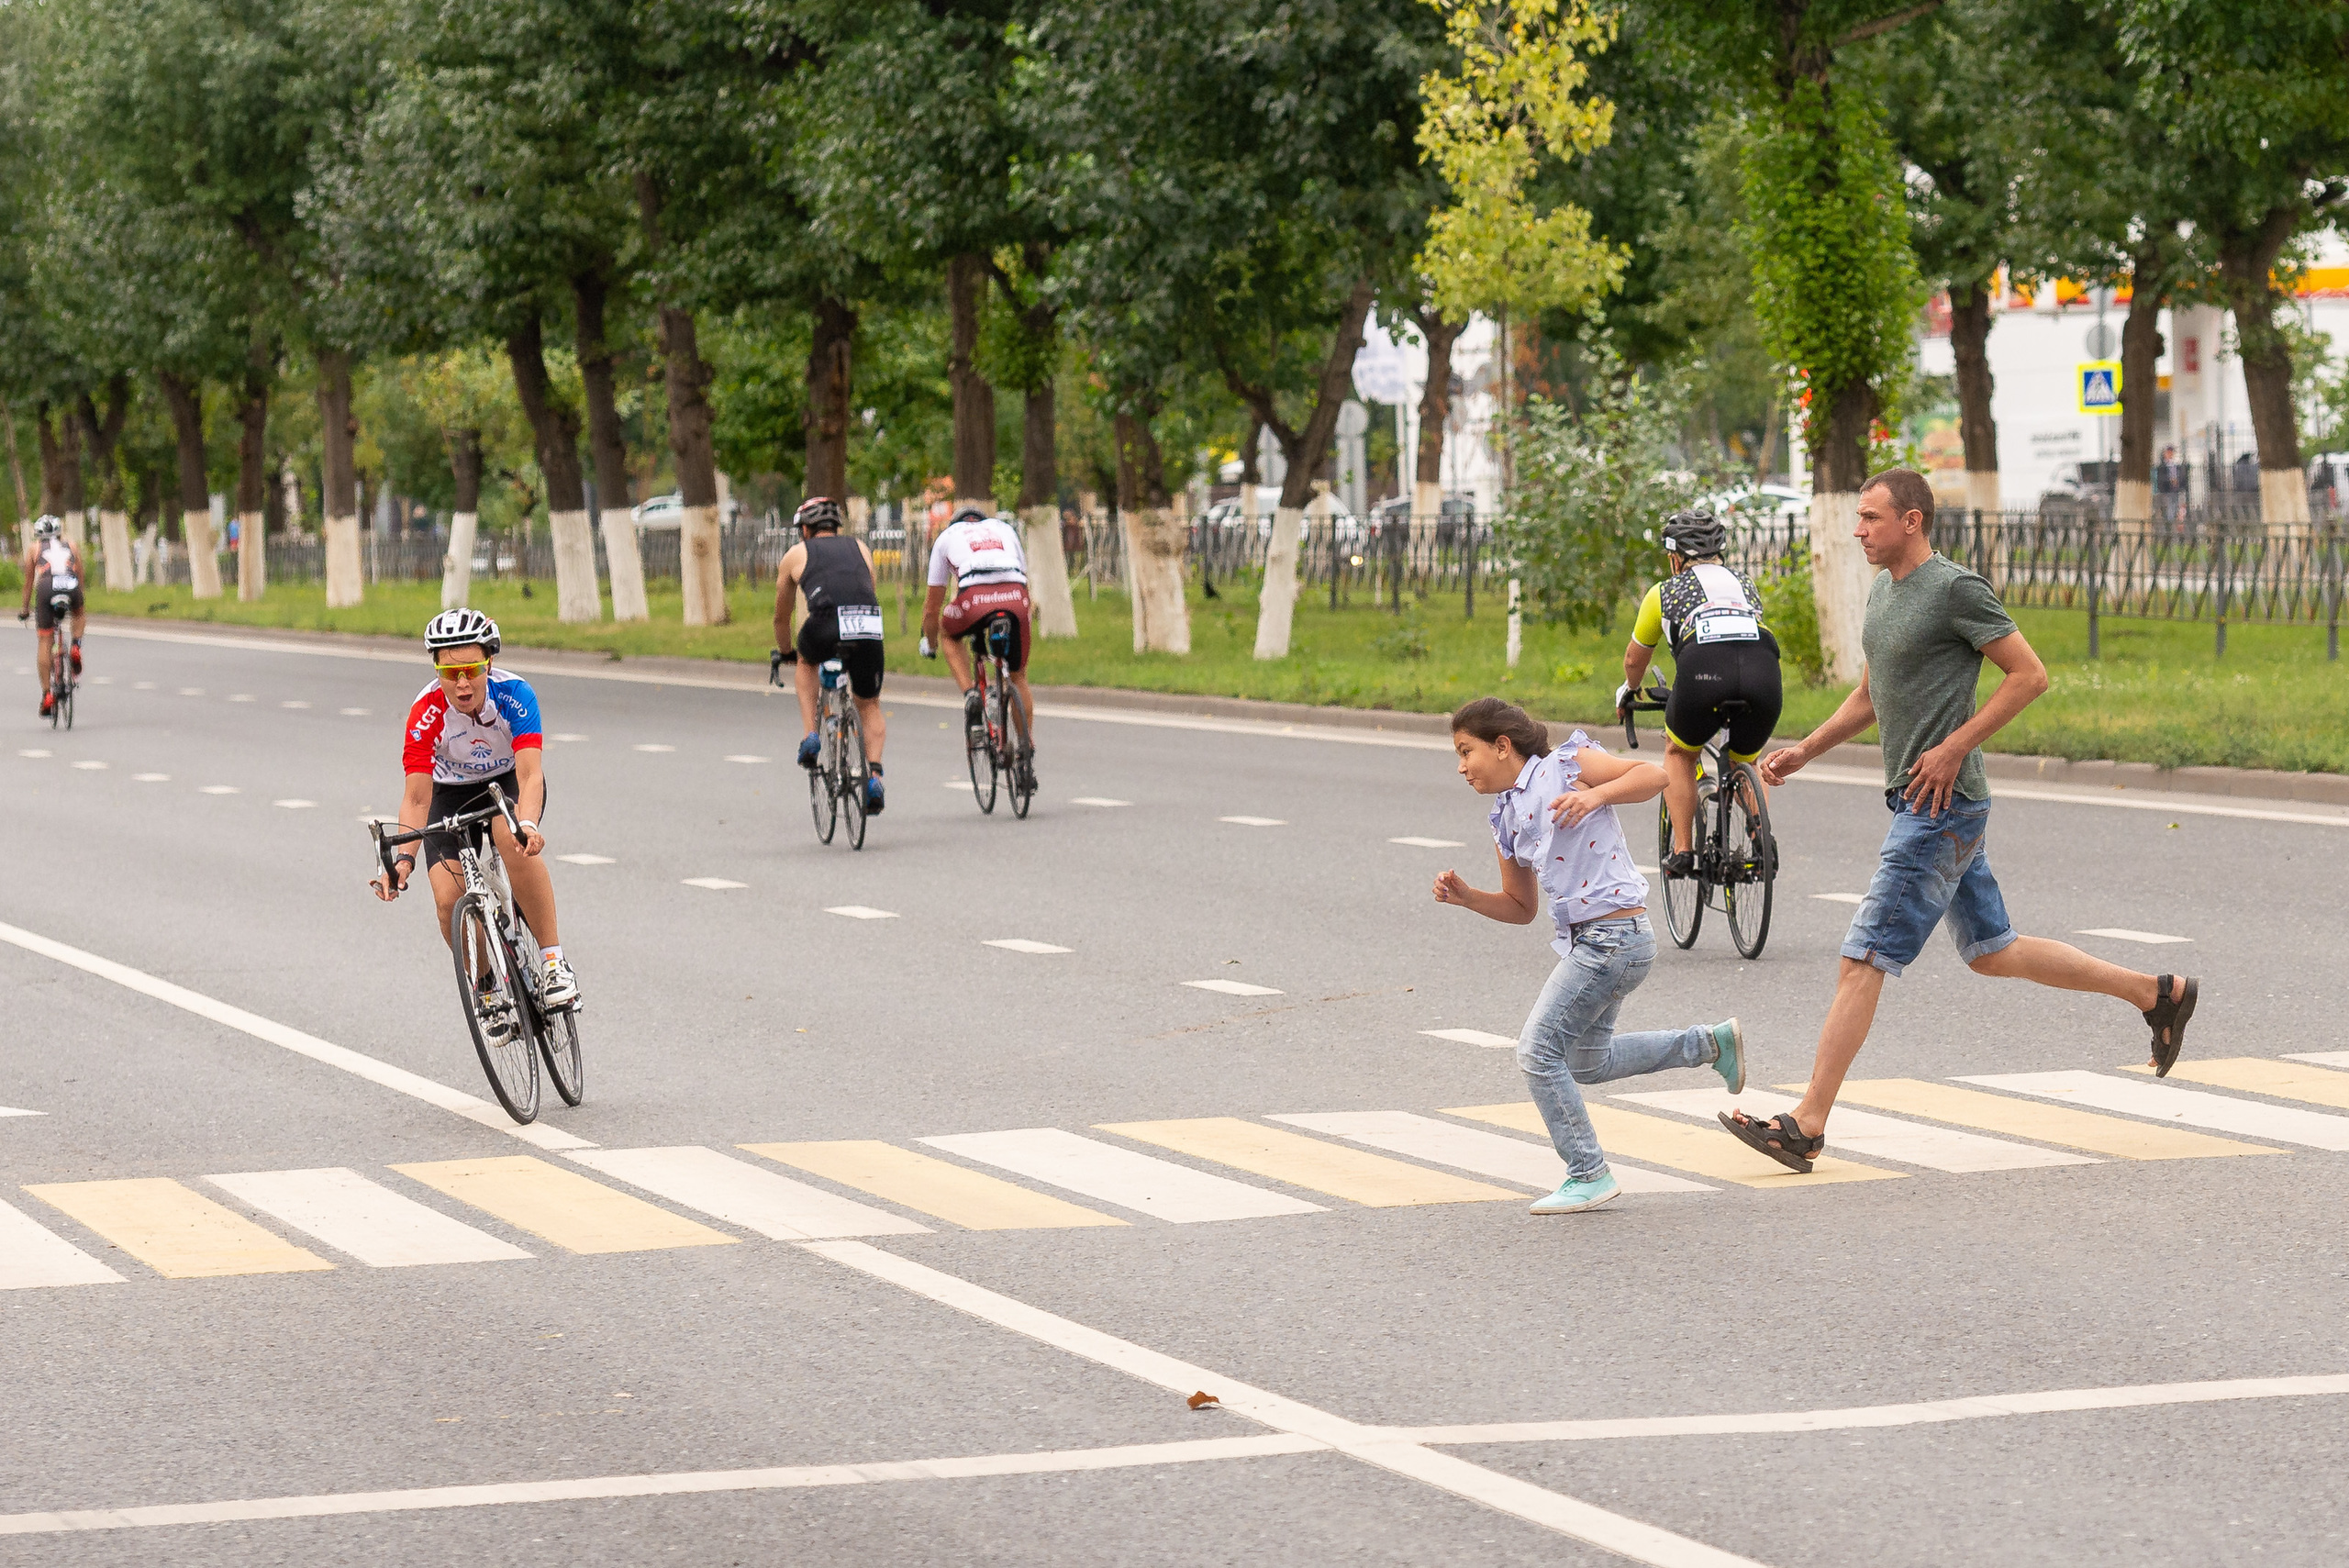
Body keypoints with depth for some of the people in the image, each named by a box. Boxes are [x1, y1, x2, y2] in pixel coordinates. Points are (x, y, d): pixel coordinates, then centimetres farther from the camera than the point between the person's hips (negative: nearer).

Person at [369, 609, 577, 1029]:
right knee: (448, 898, -20)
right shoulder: (426, 714, -27)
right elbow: (416, 798, -28)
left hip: (510, 782, -1)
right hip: (452, 793, 2)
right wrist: (403, 859, -44)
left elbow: (530, 773, -38)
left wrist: (526, 825, -58)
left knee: (512, 837, -37)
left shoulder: (514, 694, -29)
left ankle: (553, 959, -27)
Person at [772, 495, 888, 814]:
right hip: (870, 628, 2)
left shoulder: (796, 554, 27)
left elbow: (781, 614, 37)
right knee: (869, 706, 19)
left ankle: (810, 736, 19)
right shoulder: (860, 548, 32)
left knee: (806, 662, 34)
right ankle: (874, 774, -2)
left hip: (826, 626, -2)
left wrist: (784, 652, 54)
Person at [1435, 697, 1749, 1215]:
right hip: (1586, 941, 10)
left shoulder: (1565, 766, -8)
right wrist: (1466, 898, 4)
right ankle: (1711, 1042, 34)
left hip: (1614, 935, -10)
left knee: (1538, 1049, -10)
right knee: (1587, 1062, 23)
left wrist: (1596, 795, -25)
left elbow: (1654, 776, -10)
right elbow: (1521, 907, 21)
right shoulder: (1506, 820, 13)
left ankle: (1589, 1175, -1)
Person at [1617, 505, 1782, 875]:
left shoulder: (1665, 592, 28)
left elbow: (1635, 658, 42)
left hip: (1704, 671, -3)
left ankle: (1682, 851, 14)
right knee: (1745, 764, 30)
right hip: (1764, 674, 3)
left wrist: (1629, 690, 64)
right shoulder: (1745, 584, 36)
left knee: (1678, 754, 27)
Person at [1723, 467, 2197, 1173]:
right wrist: (1803, 751, 12)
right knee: (1992, 952, 16)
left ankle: (1807, 1125, -9)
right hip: (1916, 802, 10)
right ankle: (2157, 994, 26)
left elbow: (2030, 674, -14)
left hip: (1942, 806, -10)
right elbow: (1868, 698, 25)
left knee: (1863, 961, -10)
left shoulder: (1956, 590, -13)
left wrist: (1954, 747, -18)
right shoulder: (1883, 591, 15)